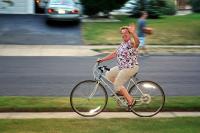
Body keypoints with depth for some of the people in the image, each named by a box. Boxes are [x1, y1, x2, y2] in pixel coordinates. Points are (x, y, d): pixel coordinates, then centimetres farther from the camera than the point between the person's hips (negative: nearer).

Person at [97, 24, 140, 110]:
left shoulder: (131, 43, -15)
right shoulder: (122, 44, 13)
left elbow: (137, 42, -40)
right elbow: (114, 54, 17)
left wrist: (133, 33, -58)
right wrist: (102, 59, 12)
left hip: (130, 68, -10)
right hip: (121, 67, 10)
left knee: (117, 85, -10)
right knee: (108, 75, 12)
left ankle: (130, 100, 1)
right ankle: (121, 90, 21)